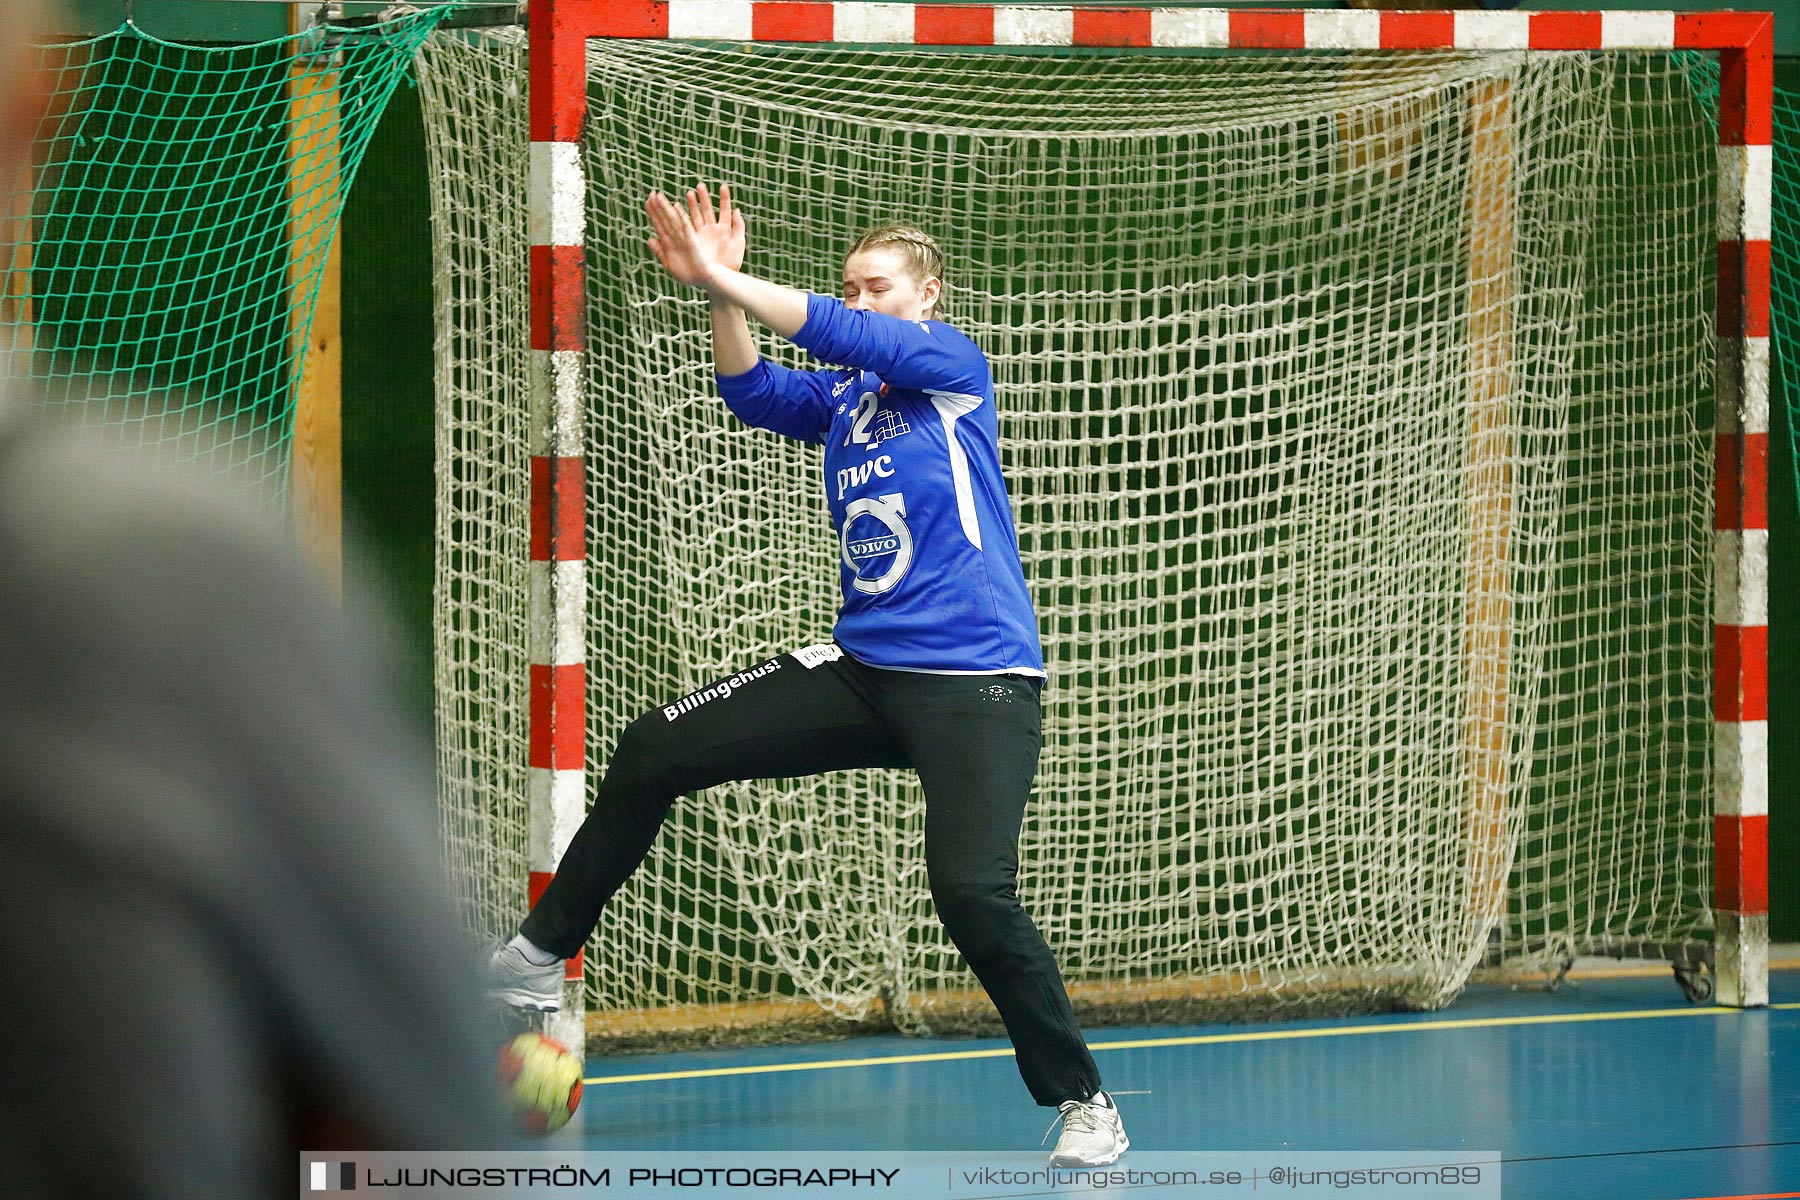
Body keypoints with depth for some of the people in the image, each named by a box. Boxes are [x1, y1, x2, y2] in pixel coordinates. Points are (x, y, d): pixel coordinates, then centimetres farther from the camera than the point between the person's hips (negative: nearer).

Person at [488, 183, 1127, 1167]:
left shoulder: (951, 366, -1)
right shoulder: (841, 400, 15)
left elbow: (844, 336, -17)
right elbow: (754, 393, -3)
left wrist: (721, 279, -20)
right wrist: (721, 294, -18)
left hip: (977, 685, -7)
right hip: (861, 670, 7)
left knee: (972, 891, -23)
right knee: (654, 752, 1)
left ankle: (1081, 1103, -6)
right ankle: (542, 951, 14)